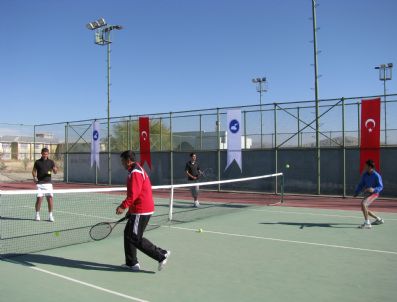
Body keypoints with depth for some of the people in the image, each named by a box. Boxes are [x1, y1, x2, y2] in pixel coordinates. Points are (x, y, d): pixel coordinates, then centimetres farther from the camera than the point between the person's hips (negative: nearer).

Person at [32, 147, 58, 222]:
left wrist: (55, 170, -20)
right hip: (40, 183, -1)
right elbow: (33, 171, 10)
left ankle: (50, 215, 7)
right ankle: (37, 214, 12)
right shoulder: (37, 162, 5)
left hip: (48, 183, 1)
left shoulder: (51, 162, 7)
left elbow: (55, 172, 3)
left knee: (50, 198, -4)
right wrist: (34, 177, -9)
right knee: (39, 198, -5)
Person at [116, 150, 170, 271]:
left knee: (135, 238, -5)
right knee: (128, 233, 14)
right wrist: (131, 210, 24)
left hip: (141, 211, -11)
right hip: (138, 210, 11)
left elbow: (134, 194, -25)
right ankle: (132, 263, 21)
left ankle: (162, 255, -2)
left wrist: (123, 206, -26)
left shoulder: (135, 173, -15)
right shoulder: (137, 170, 18)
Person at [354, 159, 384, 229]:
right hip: (367, 193, 8)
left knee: (363, 203, -29)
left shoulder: (377, 176, -17)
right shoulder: (364, 175, 1)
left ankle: (367, 223, -24)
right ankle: (379, 219, 36)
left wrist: (373, 189, -33)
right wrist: (356, 192, -5)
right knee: (364, 209, 15)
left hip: (373, 193, -8)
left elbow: (380, 187, -13)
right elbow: (361, 184, 7)